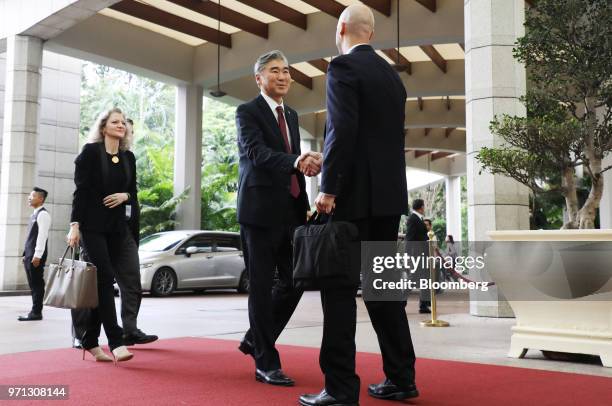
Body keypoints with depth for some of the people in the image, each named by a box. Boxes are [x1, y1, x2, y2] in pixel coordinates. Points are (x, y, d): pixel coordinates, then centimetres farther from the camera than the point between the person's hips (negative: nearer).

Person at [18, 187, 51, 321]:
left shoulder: (43, 214, -11)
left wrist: (37, 256, -22)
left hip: (36, 255, -9)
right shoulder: (35, 214, 19)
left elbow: (42, 235, -18)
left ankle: (36, 312, -3)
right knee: (33, 284, 11)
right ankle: (35, 311, 15)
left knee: (37, 284, -6)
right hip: (30, 254, 9)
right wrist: (26, 254, 17)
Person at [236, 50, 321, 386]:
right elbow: (255, 151, -21)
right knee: (262, 287, 0)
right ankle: (266, 362, 9)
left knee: (294, 281, 8)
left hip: (291, 212, 7)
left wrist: (307, 164, 3)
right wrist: (296, 162, -35)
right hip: (260, 210, -7)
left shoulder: (291, 115, 19)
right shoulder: (247, 112, -4)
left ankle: (256, 339, 28)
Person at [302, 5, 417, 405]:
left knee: (339, 287, -4)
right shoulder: (392, 74, 17)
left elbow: (343, 130, -17)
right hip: (389, 193, 8)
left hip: (355, 193, -8)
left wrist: (329, 188, -16)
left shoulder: (343, 66, -6)